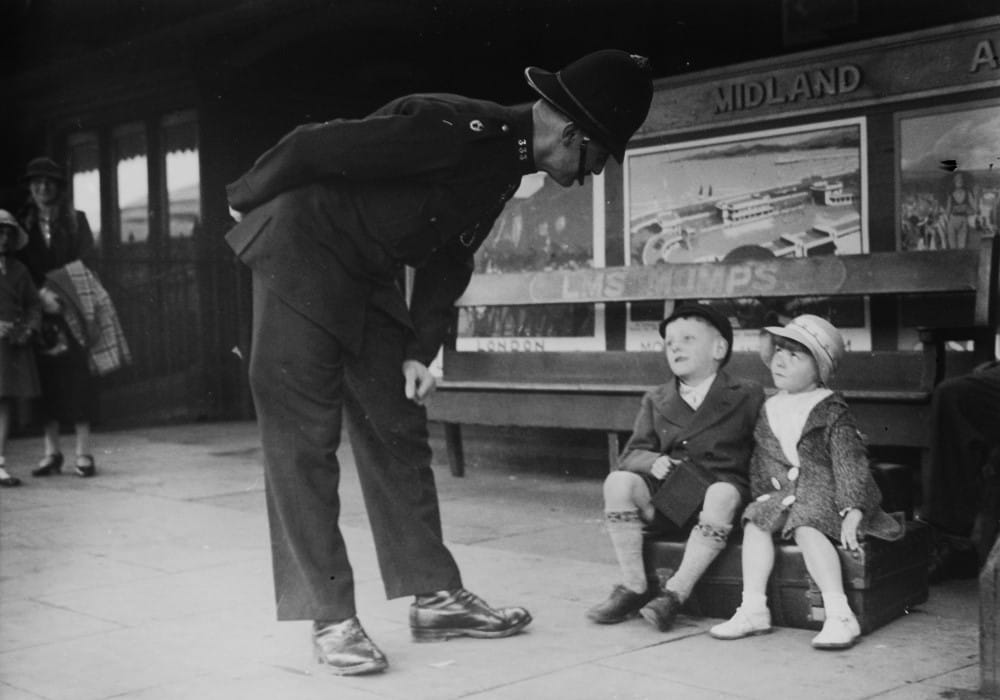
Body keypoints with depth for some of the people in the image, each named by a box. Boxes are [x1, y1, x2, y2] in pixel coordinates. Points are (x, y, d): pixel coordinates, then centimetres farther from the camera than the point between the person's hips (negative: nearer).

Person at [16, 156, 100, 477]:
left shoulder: (76, 220, 8)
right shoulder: (23, 223, 12)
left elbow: (85, 264, 0)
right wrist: (41, 293, -13)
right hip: (38, 311, 2)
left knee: (77, 377, -7)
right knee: (45, 379, 0)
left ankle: (84, 452, -5)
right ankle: (52, 451, 6)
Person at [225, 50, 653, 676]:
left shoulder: (505, 163, 2)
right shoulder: (454, 130, -27)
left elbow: (450, 259, 11)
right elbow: (314, 147, -23)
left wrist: (420, 351, 5)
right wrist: (248, 198, -6)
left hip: (369, 280, 9)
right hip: (301, 253, -9)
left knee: (399, 431, 8)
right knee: (304, 441, -6)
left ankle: (435, 597, 14)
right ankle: (330, 619, 0)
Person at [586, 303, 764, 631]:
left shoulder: (746, 395, 6)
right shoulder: (655, 401, 14)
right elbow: (633, 453, 10)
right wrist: (652, 461, -13)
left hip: (722, 484, -3)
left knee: (722, 495, -38)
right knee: (618, 482, -24)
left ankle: (676, 592, -28)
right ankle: (635, 586, -15)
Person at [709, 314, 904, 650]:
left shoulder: (831, 411, -8)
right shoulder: (769, 411, 11)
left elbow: (850, 462, -14)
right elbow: (761, 463, 21)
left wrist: (852, 513, -22)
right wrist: (763, 496, 14)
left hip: (825, 496, -6)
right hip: (784, 495, 7)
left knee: (806, 528, -32)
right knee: (755, 521, -15)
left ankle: (839, 615, -34)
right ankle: (753, 608, -14)